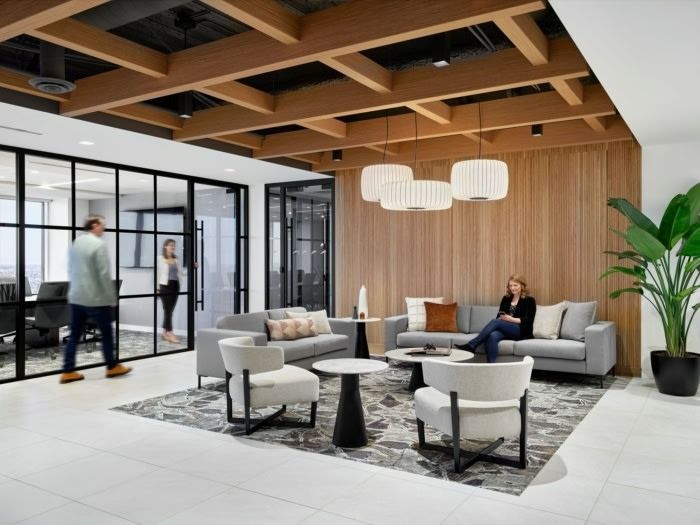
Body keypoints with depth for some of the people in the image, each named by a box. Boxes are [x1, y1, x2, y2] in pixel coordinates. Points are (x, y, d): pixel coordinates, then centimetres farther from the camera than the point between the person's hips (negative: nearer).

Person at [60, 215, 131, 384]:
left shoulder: (76, 242, 10)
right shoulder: (99, 244, -14)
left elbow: (71, 269, 15)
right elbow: (104, 274, -17)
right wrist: (112, 297, -10)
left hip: (76, 297, 7)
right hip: (96, 298, -7)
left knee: (74, 335, 9)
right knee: (106, 333, 7)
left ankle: (68, 372, 10)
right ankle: (112, 367, 18)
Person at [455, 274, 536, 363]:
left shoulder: (529, 300, 5)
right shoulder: (506, 299, 19)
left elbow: (529, 321, -7)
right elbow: (499, 316, 13)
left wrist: (512, 319, -20)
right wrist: (501, 318, -12)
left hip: (521, 331, -4)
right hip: (505, 330, 4)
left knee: (495, 322, -30)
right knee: (493, 336, -34)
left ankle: (471, 345, -36)